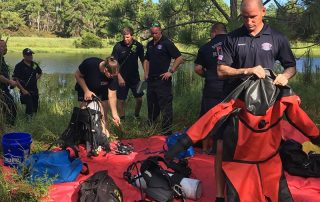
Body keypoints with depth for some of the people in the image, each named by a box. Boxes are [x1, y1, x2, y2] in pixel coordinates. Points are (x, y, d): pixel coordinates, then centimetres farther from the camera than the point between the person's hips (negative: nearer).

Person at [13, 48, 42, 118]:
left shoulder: (34, 64, 7)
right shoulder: (19, 66, -11)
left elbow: (40, 72, 28)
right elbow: (15, 79, -13)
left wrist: (36, 78, 11)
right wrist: (23, 90, -18)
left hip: (35, 91, 6)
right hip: (26, 91, -6)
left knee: (35, 109, 12)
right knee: (30, 110, -14)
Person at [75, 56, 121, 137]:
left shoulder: (112, 76, -28)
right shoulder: (90, 63, -35)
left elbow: (112, 96, -23)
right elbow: (78, 75, -19)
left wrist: (115, 114, -24)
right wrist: (86, 91, -24)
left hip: (101, 91, 2)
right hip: (84, 88, -1)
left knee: (103, 114, -6)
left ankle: (104, 131, 6)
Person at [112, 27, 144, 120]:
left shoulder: (138, 45, -4)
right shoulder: (118, 46, -10)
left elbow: (143, 60, 7)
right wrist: (119, 77, -16)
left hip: (135, 77, 2)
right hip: (122, 78, -2)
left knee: (139, 99, 3)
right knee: (121, 100, 1)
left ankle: (137, 116, 27)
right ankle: (122, 119, 16)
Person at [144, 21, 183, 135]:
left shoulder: (167, 43, -8)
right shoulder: (150, 44, 14)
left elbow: (179, 59, -11)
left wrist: (171, 71, -15)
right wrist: (146, 73, 14)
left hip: (163, 80, -7)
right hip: (151, 79, 7)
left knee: (165, 106, -5)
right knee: (151, 104, 17)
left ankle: (166, 130, 0)